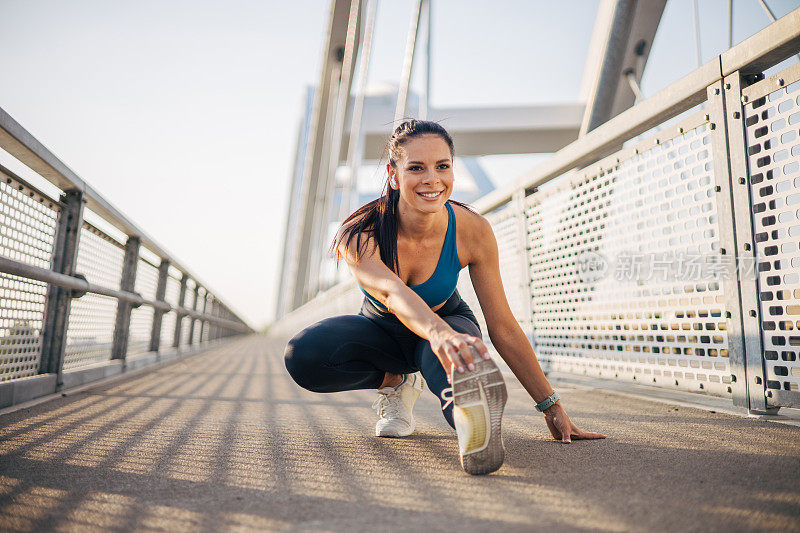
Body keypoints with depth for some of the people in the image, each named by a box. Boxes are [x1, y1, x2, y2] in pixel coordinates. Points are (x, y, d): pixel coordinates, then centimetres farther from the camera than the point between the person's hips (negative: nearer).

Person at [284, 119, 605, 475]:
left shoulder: (472, 230, -25)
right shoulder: (358, 235, -30)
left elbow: (503, 328, -21)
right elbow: (392, 293, -51)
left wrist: (553, 409, -21)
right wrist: (439, 332, -73)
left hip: (450, 321, 0)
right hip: (381, 327, 1)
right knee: (304, 355, -28)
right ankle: (395, 383, -6)